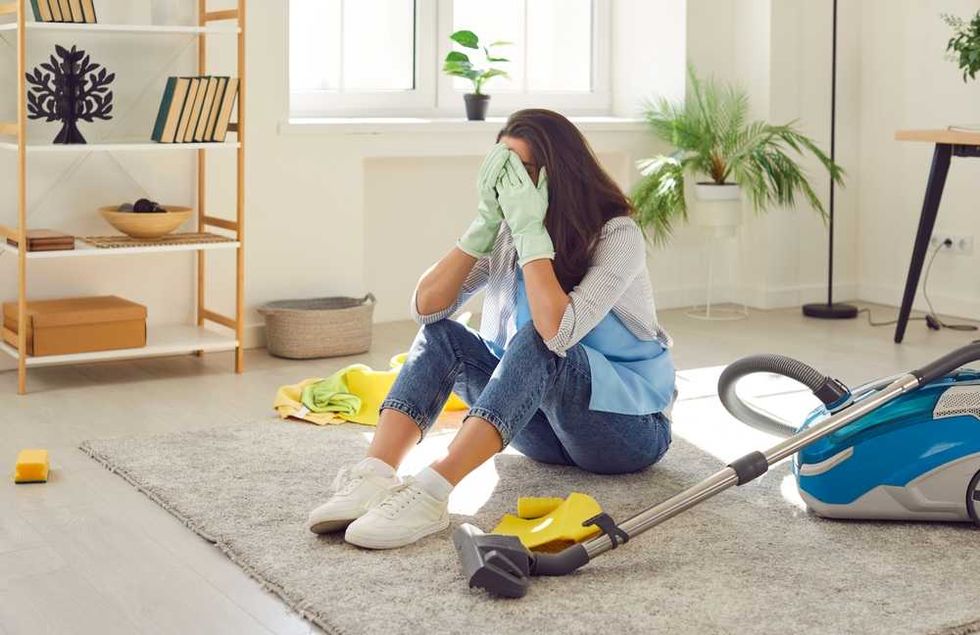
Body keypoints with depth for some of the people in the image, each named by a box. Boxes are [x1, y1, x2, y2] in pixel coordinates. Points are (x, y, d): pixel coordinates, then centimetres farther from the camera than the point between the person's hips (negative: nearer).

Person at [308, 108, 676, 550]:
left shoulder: (618, 235, -18)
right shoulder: (507, 233, 0)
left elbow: (557, 332, -34)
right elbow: (425, 306, -12)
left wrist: (530, 229, -30)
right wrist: (485, 221, -20)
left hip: (631, 425, -6)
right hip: (546, 424, 6)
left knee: (538, 340, -34)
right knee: (441, 334, -14)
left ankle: (431, 493, -47)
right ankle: (375, 477, -35)